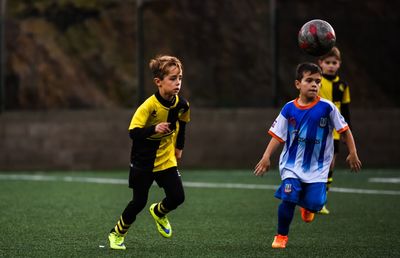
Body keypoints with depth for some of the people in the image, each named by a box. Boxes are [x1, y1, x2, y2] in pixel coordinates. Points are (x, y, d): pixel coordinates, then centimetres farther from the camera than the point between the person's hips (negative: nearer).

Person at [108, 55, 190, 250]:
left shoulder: (181, 104, -9)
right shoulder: (149, 106, -26)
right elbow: (133, 132, -29)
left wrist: (179, 147, 20)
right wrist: (154, 129, -44)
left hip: (167, 159, 4)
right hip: (144, 162, -4)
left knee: (177, 197, -6)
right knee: (139, 202, 1)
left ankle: (158, 212, 29)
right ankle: (117, 233, 25)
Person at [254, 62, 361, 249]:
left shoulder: (327, 107, -7)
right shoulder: (289, 109, -3)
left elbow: (344, 129, 2)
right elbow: (278, 136, 1)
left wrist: (353, 153, 1)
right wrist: (266, 157, -8)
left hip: (317, 166, 0)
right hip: (292, 164, 0)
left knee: (315, 203, -12)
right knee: (288, 198, -17)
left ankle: (307, 207, 28)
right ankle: (281, 236, 4)